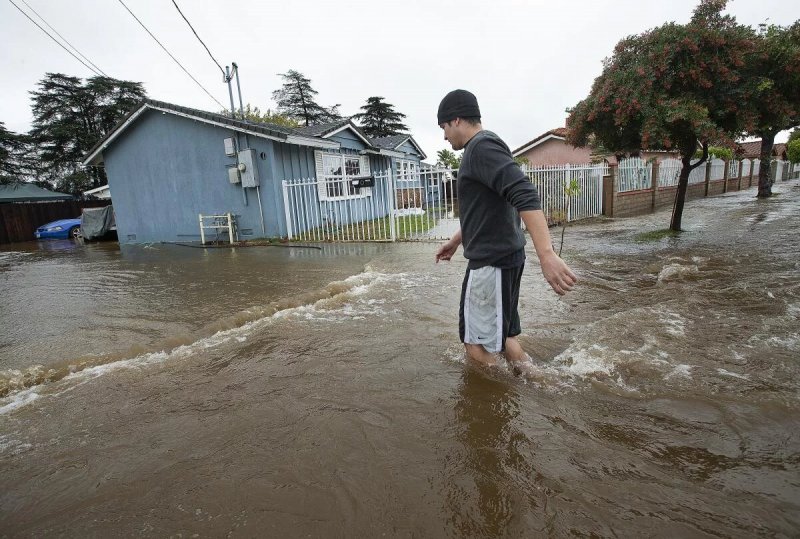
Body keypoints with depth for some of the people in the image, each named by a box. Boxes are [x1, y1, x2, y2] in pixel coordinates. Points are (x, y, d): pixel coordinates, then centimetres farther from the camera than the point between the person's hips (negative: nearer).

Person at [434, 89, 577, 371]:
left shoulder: (482, 146, -14)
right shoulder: (479, 150, 18)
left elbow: (525, 196, -28)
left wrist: (547, 254, -36)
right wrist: (456, 240, 35)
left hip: (492, 262, -10)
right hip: (500, 258, 10)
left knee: (478, 345, 1)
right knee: (502, 335, 18)